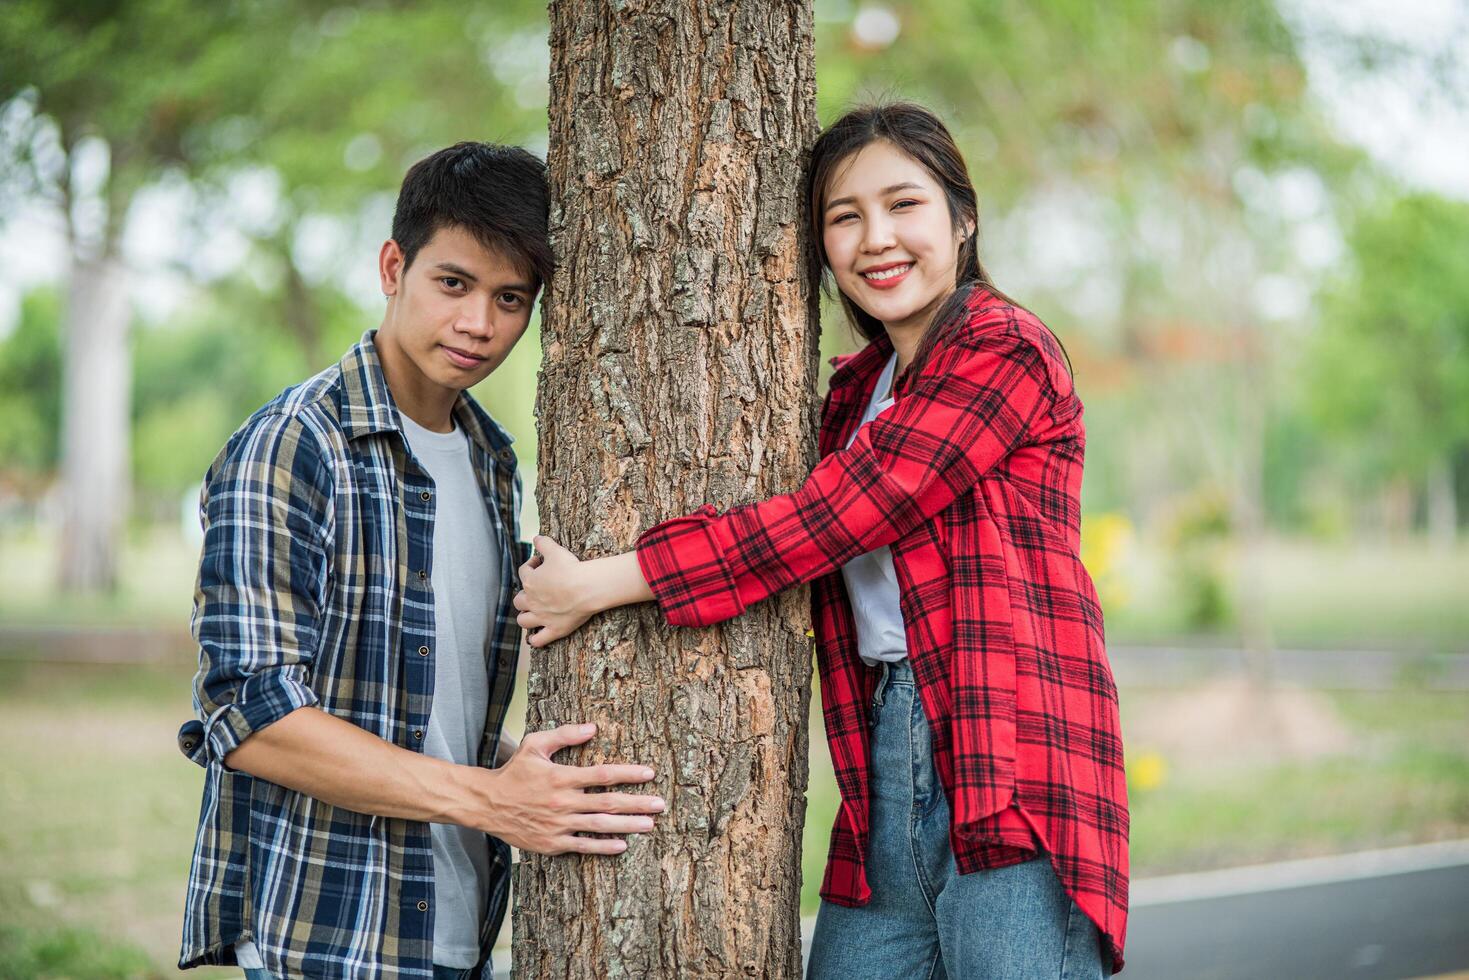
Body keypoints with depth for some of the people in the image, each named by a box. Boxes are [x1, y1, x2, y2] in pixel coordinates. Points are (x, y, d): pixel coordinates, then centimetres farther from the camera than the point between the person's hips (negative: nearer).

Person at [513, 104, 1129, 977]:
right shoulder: (856, 390, 21)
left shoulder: (1008, 350, -6)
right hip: (886, 778, 7)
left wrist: (603, 583, -8)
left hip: (1011, 779, -7)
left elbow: (829, 517, -12)